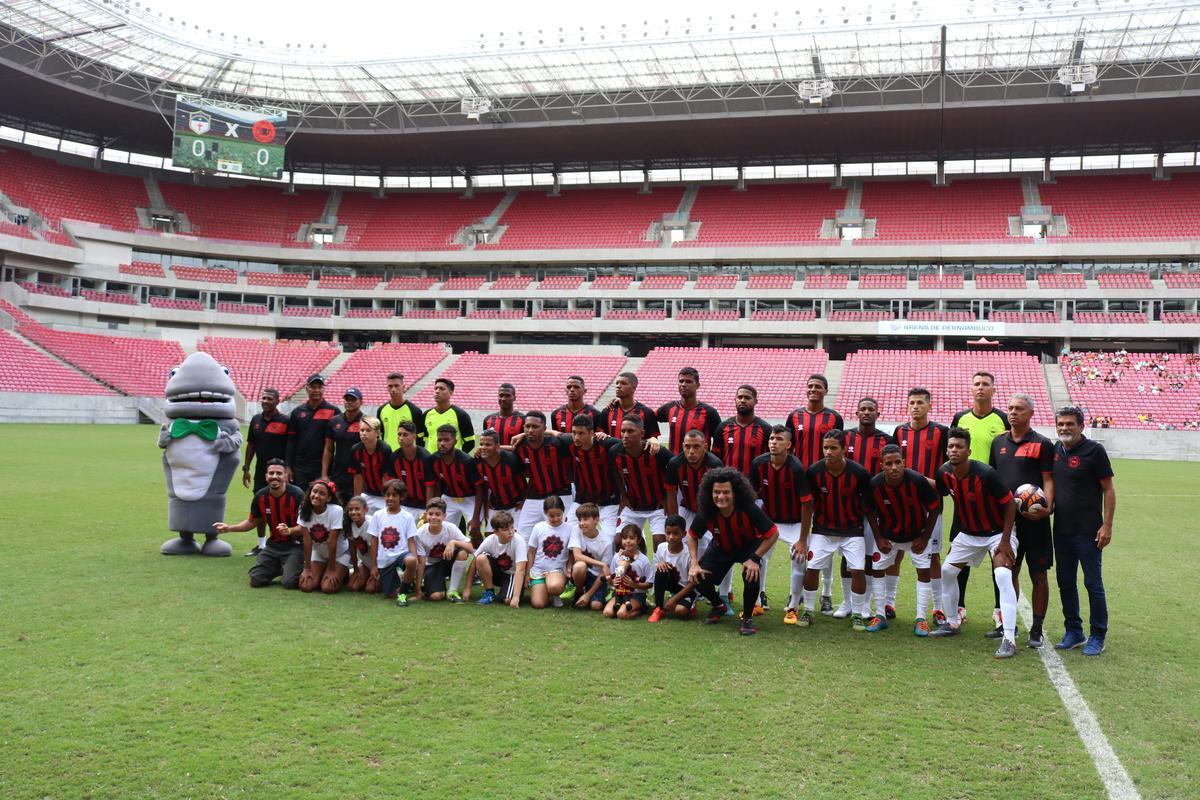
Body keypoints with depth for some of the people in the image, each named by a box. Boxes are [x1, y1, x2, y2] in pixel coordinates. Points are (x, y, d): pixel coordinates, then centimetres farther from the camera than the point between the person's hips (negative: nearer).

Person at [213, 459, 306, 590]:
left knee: (289, 582, -21)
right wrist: (229, 528, 4)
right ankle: (280, 568, 23)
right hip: (273, 544, 5)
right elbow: (252, 522, 15)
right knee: (256, 580, -6)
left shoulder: (297, 494, -18)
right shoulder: (260, 496, -2)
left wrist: (290, 530, -33)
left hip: (295, 545, -5)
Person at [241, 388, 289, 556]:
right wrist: (246, 468, 11)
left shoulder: (285, 421, -7)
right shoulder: (256, 420, 10)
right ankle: (261, 544, 20)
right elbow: (251, 445, 14)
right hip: (260, 471, 6)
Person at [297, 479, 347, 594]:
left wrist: (332, 570, -19)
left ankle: (342, 575, 12)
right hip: (318, 553, 4)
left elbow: (332, 541, -25)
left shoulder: (336, 511, -27)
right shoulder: (304, 510, -16)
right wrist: (307, 568, -13)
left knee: (328, 587, -20)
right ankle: (323, 573, 17)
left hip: (339, 553, -4)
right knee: (306, 586, -14)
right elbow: (307, 540, -15)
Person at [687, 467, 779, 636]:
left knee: (751, 576, -31)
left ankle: (747, 618, -3)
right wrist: (694, 563, -16)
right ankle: (718, 606, 22)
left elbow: (773, 534, -24)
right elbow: (692, 536, -7)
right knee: (698, 578, -13)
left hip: (750, 547, -3)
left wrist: (755, 559, -27)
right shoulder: (706, 513, -27)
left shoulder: (749, 510, -35)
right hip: (721, 548, 3)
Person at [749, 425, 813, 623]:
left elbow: (806, 504, -21)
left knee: (800, 559, -14)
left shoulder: (796, 468, -25)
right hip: (768, 519, 3)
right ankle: (759, 601, 14)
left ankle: (793, 607, 7)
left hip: (795, 522, -3)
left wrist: (802, 540, -21)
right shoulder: (759, 464, -15)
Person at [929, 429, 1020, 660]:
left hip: (997, 532, -6)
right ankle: (952, 623, 30)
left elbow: (1009, 504, -20)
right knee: (947, 571, 10)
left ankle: (1009, 640, -23)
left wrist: (1005, 541, -20)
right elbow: (938, 491, 8)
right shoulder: (945, 473, -12)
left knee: (1003, 576, -24)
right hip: (968, 533, 7)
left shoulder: (986, 474, -28)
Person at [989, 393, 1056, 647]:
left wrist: (1047, 508, -22)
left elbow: (1048, 480, -7)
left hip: (1033, 519, -4)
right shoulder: (998, 442, 11)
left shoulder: (1042, 444, -3)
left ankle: (1037, 630, 10)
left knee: (1038, 574, 2)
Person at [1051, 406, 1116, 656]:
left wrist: (1107, 525, -13)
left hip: (1088, 532, -6)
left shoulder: (1094, 450, -9)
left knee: (1093, 583, 1)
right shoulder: (1055, 449, 7)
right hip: (1061, 530, 6)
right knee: (1065, 582, 12)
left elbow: (1108, 490, -8)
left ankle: (1098, 637, 13)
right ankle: (1073, 631, 24)